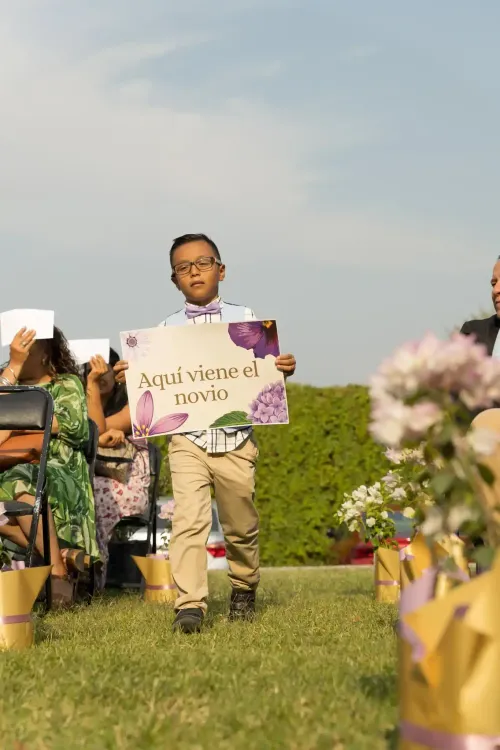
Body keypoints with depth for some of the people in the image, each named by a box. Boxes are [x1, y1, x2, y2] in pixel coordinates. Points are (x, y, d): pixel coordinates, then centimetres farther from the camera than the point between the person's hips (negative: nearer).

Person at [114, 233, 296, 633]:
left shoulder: (245, 320, 5)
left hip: (236, 440, 1)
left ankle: (244, 589, 38)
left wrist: (283, 369, -13)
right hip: (187, 440, -1)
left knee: (241, 525, 13)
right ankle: (190, 605, -16)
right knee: (188, 520, -16)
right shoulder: (168, 329, 6)